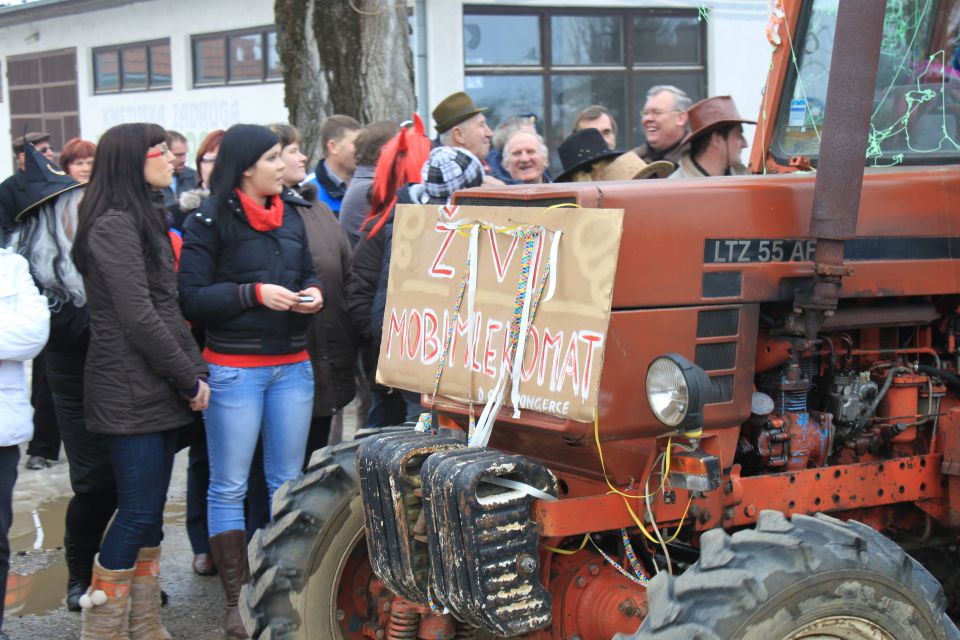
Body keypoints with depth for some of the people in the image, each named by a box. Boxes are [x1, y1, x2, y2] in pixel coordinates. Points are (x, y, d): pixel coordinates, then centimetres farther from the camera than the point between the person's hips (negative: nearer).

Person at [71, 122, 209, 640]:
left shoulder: (144, 218, 17)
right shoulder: (114, 225, -14)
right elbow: (138, 317, -19)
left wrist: (195, 369, 9)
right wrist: (189, 379, -13)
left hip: (158, 389, 9)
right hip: (131, 392, -9)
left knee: (150, 509, 12)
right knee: (138, 510, -5)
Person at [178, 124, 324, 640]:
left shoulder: (291, 214, 10)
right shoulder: (210, 220, -8)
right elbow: (191, 298, -11)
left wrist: (313, 293, -2)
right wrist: (254, 293, -19)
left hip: (292, 365, 6)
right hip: (234, 369, -6)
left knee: (288, 482, 11)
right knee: (229, 486, 0)